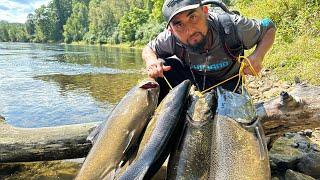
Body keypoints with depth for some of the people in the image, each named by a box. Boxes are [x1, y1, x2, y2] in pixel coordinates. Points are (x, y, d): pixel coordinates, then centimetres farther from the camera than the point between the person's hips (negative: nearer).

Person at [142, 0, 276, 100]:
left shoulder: (232, 26, -33)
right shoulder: (171, 39, -28)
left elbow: (269, 27, -16)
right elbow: (149, 49, -8)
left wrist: (257, 56, -36)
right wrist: (151, 61, -33)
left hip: (228, 81, 0)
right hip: (194, 77, 1)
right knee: (165, 65, -24)